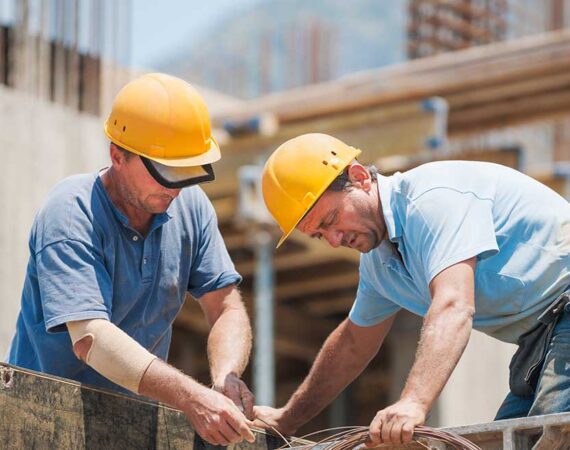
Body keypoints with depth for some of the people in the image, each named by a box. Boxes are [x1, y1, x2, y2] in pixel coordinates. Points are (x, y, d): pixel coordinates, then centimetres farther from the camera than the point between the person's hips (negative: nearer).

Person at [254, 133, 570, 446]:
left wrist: (414, 402, -44)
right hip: (538, 337, 10)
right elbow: (353, 343, 27)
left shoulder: (433, 198, -20)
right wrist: (287, 419, 30)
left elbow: (454, 308, -33)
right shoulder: (378, 260, 11)